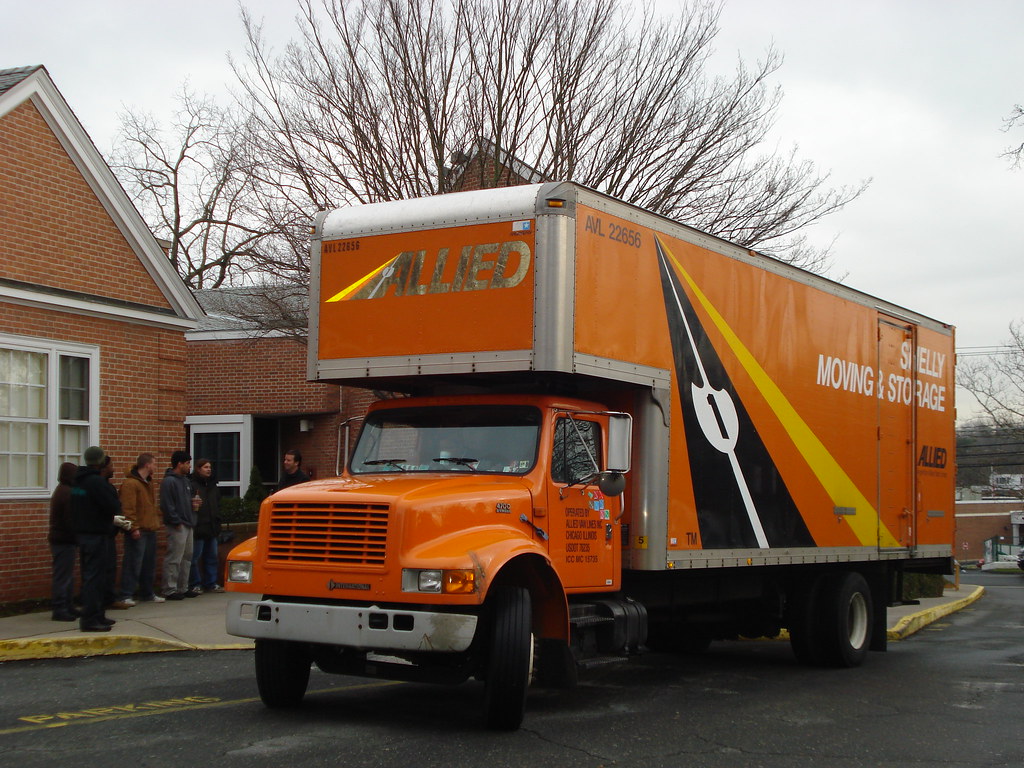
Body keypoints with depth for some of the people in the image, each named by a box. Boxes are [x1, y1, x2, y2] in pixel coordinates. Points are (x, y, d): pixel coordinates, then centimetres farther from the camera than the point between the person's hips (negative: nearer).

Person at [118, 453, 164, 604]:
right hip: (138, 532, -9)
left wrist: (156, 522, 17)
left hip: (150, 530, 9)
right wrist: (134, 528, -21)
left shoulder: (149, 483, 20)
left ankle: (147, 593, 21)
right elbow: (128, 508, -17)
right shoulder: (130, 483, -12)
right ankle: (127, 596, -4)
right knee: (133, 563, -8)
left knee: (149, 564, 13)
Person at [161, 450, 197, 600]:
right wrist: (176, 522, -19)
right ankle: (170, 590, -4)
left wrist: (193, 504, 6)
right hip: (177, 526, -10)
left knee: (187, 558, 13)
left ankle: (182, 588, 20)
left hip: (187, 524, 10)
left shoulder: (185, 480, 18)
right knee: (174, 559, -8)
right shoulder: (169, 481, -11)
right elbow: (166, 505, -17)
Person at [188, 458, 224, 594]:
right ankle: (195, 585, 4)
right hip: (198, 527, -8)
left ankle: (211, 583, 19)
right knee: (195, 557, -2)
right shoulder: (192, 485, -9)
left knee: (212, 556, 12)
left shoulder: (212, 485, 16)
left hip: (211, 527, 8)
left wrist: (217, 519, 15)